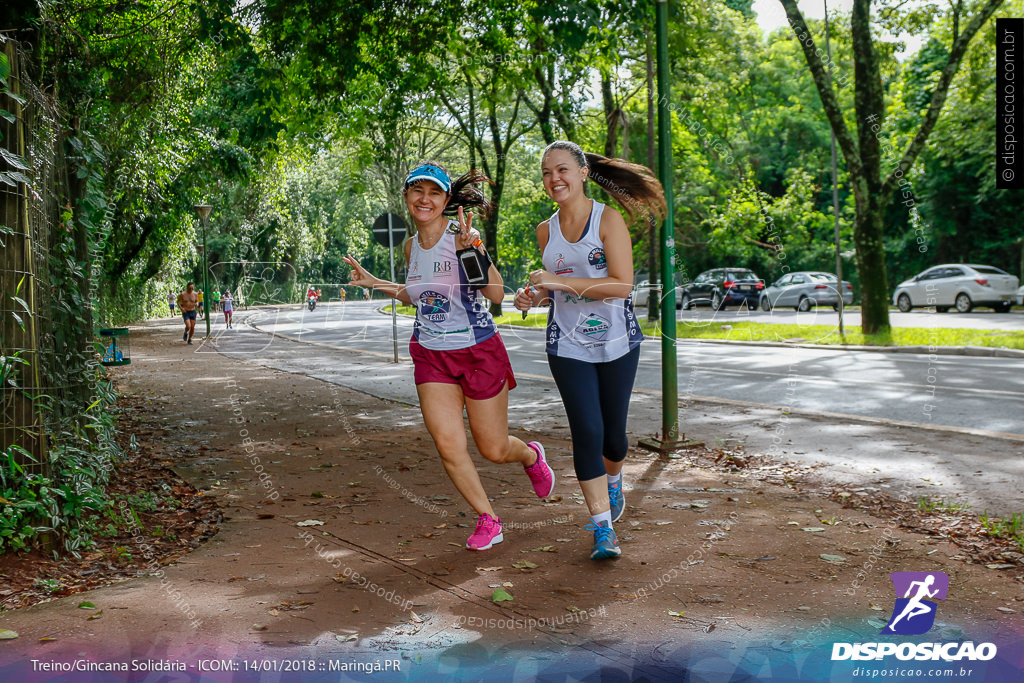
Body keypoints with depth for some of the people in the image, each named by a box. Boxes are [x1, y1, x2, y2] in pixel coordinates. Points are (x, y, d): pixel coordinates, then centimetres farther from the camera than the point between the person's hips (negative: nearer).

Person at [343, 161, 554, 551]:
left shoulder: (461, 237, -15)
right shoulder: (412, 246, 4)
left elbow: (496, 294, -24)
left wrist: (475, 251, -37)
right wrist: (373, 283, 15)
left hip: (479, 352, -5)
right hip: (431, 355, 5)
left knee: (493, 450, 6)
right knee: (447, 444, -7)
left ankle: (531, 456, 43)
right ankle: (487, 521, 14)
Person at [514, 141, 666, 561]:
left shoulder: (608, 219, -9)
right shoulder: (545, 231, 5)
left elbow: (622, 284, -19)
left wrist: (560, 282, -22)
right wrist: (534, 296, -1)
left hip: (616, 342, -2)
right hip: (568, 346, 2)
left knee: (613, 432, 8)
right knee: (587, 431, -9)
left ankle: (613, 481, 43)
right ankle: (603, 529, 1)